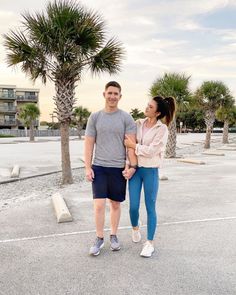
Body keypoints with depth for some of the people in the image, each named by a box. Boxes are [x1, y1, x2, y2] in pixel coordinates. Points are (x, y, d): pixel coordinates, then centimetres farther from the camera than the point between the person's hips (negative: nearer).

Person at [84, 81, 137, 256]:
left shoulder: (126, 118, -1)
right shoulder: (95, 117, 4)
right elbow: (89, 143, 4)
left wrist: (133, 166, -11)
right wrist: (87, 167, -2)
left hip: (118, 168, 0)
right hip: (99, 167, 0)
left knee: (115, 204, 12)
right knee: (99, 205, -3)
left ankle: (114, 236, 30)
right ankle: (99, 238, 15)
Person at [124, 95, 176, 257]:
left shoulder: (162, 129, -8)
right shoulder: (138, 124, 5)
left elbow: (152, 151, -16)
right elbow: (129, 143, 10)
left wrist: (134, 146, -11)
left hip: (150, 171, -3)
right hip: (135, 169, 4)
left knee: (150, 207, 4)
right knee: (133, 206, 6)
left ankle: (150, 243, 18)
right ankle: (135, 228, 37)